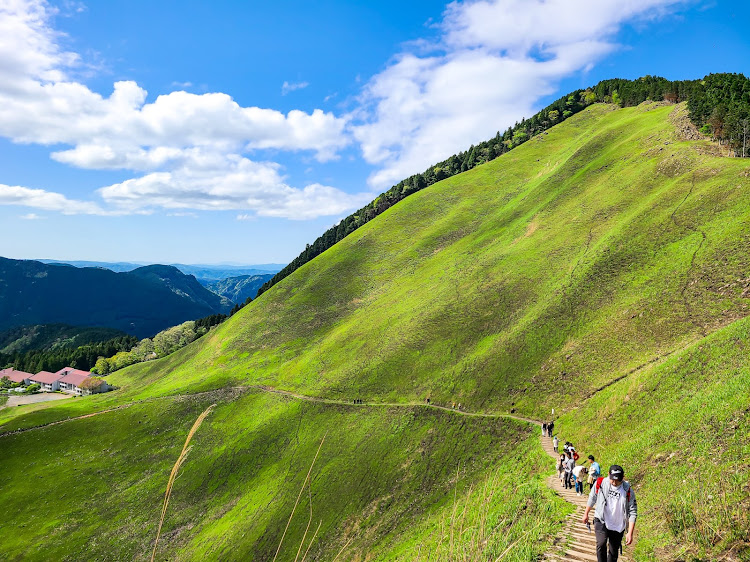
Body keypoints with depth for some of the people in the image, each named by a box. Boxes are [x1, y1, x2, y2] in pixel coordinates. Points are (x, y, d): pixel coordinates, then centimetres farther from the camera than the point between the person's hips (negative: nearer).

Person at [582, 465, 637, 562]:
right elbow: (592, 498, 5)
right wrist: (586, 514, 14)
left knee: (614, 552, 11)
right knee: (601, 544, -24)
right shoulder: (600, 483, -13)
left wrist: (630, 533, -16)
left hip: (618, 526, 1)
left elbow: (633, 513, -10)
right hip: (601, 521, -1)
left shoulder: (628, 491, -15)